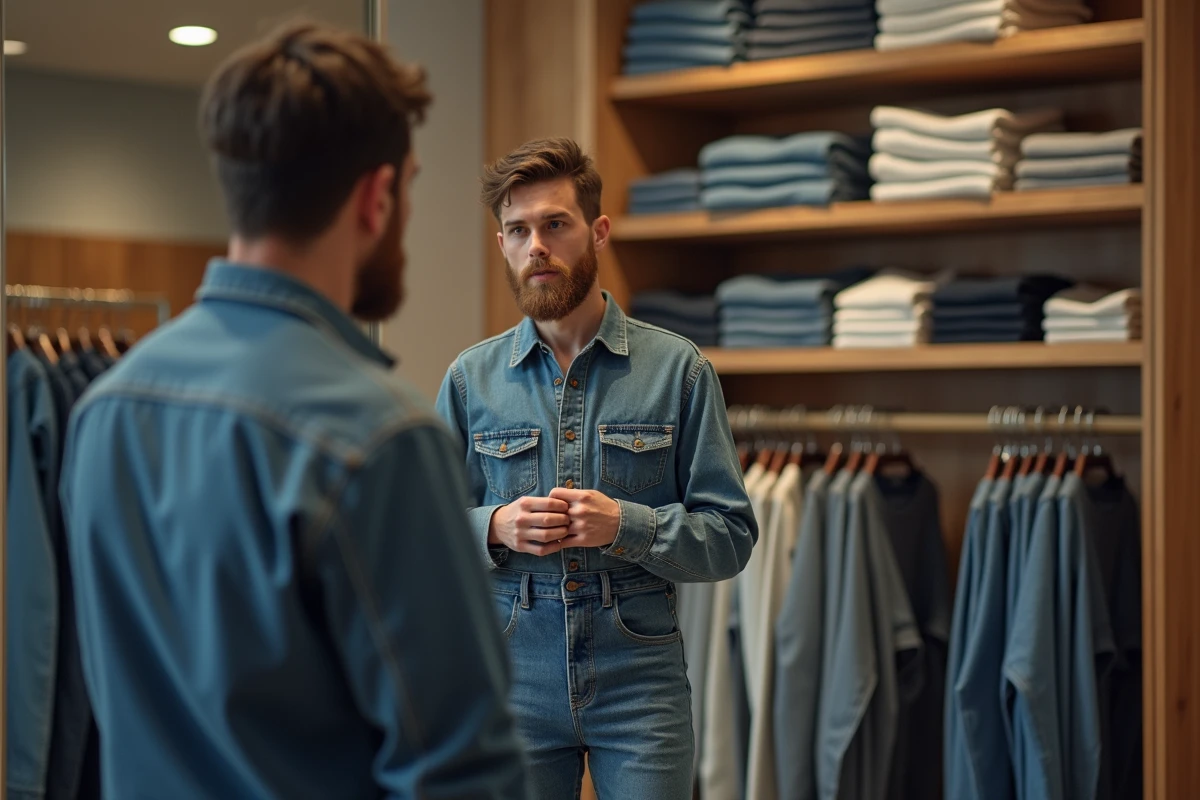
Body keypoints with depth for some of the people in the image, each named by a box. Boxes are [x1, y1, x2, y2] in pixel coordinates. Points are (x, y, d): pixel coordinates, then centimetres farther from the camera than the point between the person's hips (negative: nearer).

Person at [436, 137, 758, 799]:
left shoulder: (678, 370, 0)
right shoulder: (471, 378, 5)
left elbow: (731, 537, -2)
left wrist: (626, 525, -17)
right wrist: (495, 528, -13)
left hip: (639, 676, -1)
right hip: (512, 675, 2)